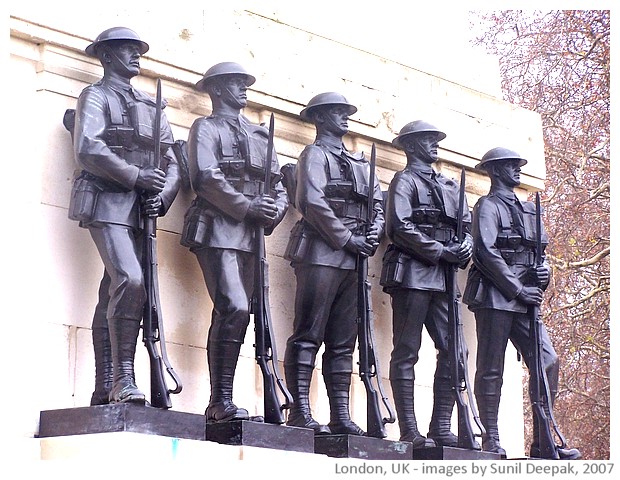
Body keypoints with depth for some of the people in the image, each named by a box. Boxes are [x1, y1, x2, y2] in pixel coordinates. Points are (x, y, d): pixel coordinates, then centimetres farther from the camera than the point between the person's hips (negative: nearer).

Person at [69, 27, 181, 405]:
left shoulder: (151, 107, 23)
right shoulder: (96, 95, 4)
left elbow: (172, 161, 16)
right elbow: (87, 148, -12)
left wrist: (162, 196, -3)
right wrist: (135, 176, -17)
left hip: (141, 209, 6)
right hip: (108, 202, -6)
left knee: (114, 294, 5)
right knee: (130, 281, -22)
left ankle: (104, 389, 4)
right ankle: (123, 380, -21)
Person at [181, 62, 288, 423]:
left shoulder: (260, 135, 25)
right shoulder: (207, 128, 6)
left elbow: (280, 186, 19)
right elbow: (208, 178, -9)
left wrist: (274, 213, -2)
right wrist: (248, 207, -16)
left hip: (250, 237, 7)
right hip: (219, 229, -7)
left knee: (233, 314, 4)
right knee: (235, 309, -19)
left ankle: (221, 405, 5)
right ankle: (222, 400, -19)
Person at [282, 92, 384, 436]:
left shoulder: (359, 162, 25)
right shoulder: (315, 155, 2)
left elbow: (378, 203, 20)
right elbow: (313, 203, -12)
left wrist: (374, 233, -1)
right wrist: (348, 238, -12)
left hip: (351, 260, 8)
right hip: (321, 255, -8)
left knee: (343, 342, 6)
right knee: (308, 335, -10)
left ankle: (341, 416, 6)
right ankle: (300, 413, -14)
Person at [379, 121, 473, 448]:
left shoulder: (449, 186, 24)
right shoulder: (404, 181, 2)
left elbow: (467, 225, 18)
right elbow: (401, 228, -11)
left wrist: (464, 248, -4)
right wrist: (442, 252, -13)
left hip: (443, 278, 7)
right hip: (413, 274, -7)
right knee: (406, 352, -5)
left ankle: (441, 429, 5)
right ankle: (409, 431, -8)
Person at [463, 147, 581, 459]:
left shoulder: (527, 210, 22)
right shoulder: (488, 206, -1)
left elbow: (538, 252, 24)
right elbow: (487, 252, -13)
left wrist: (542, 272, 0)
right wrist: (519, 290, -15)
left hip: (523, 300, 7)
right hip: (495, 296, -7)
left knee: (547, 361, -3)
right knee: (491, 369, -3)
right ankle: (491, 440, 1)